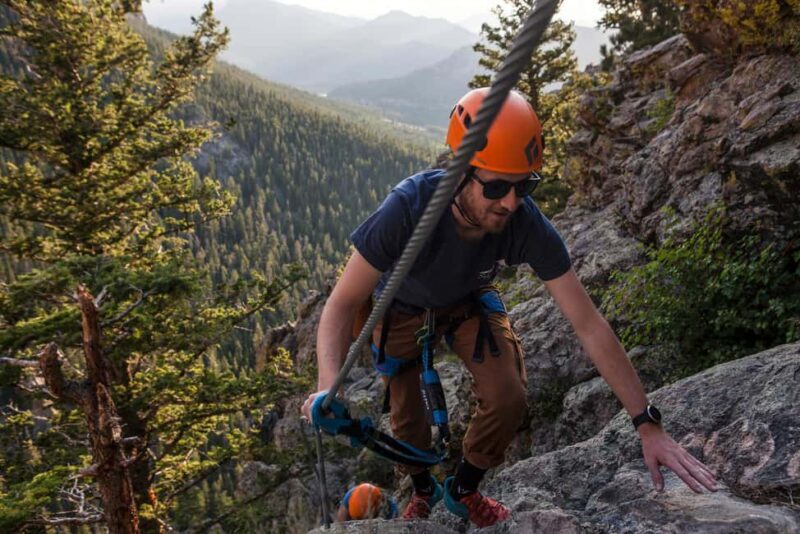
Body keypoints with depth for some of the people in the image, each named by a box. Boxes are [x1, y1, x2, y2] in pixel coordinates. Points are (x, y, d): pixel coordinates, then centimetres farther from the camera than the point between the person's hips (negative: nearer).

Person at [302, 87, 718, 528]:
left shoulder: (527, 224, -35)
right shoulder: (408, 208, -43)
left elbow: (589, 325, -30)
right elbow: (342, 304, -38)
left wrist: (648, 425, -30)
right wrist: (329, 385, -58)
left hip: (467, 298, 2)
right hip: (401, 304, -1)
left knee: (508, 399, -12)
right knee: (406, 412, 3)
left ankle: (464, 491, 18)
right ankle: (423, 491, 38)